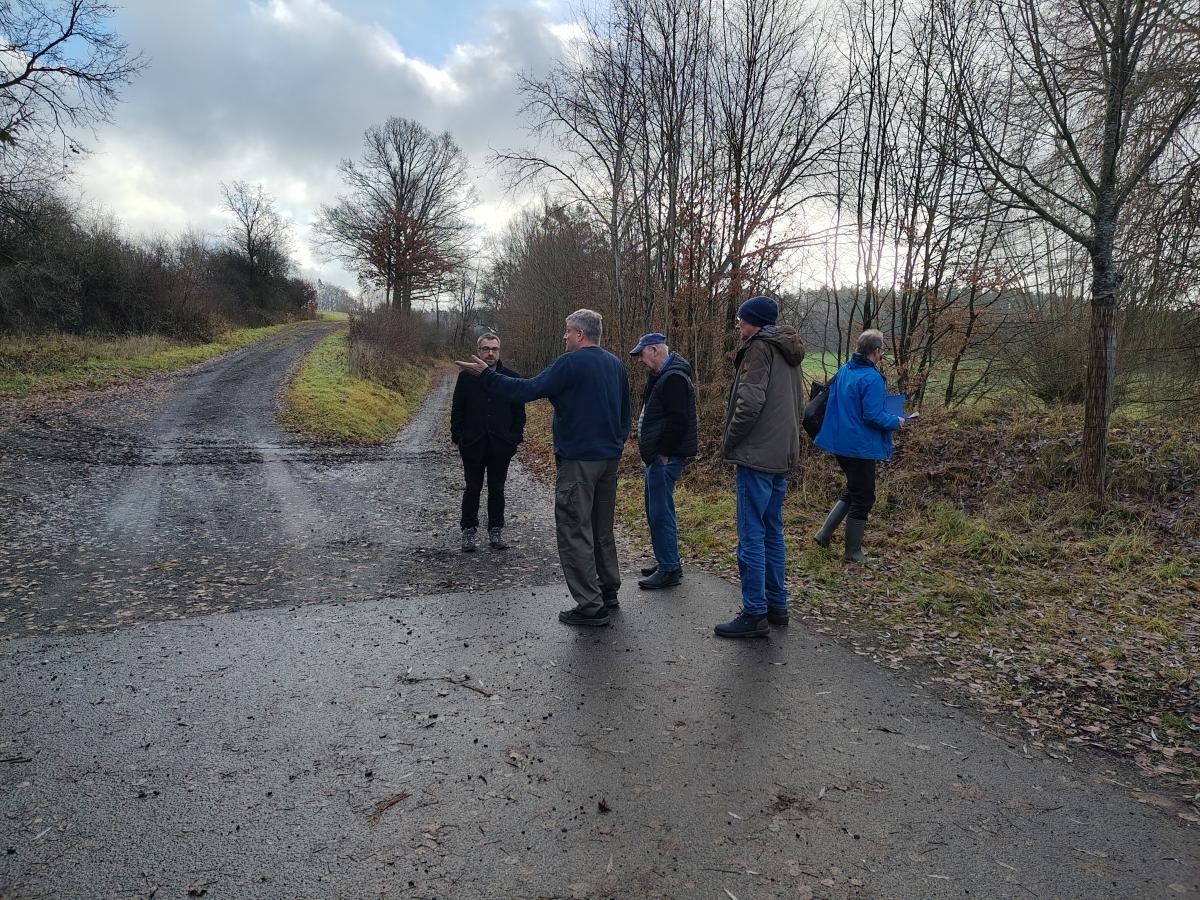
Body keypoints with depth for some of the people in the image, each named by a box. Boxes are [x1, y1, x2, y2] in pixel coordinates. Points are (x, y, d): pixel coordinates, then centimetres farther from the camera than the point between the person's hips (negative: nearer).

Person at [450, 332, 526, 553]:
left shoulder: (511, 378, 1)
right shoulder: (466, 377, 1)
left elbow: (519, 412, 4)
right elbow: (457, 410, 3)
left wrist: (514, 439, -2)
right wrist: (458, 438, -3)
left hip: (500, 446, 0)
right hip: (473, 445, 0)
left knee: (497, 490, 10)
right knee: (472, 489, 8)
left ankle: (496, 531, 20)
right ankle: (468, 531, 18)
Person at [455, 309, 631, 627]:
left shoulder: (570, 363, -14)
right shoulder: (616, 365, 12)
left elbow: (527, 389, -18)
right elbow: (625, 414, 18)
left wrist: (485, 374, -9)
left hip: (578, 460, -8)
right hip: (610, 458, 8)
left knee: (574, 532, -3)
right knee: (602, 529, 19)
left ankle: (590, 606, -2)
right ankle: (608, 592, 29)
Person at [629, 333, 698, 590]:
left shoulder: (674, 378, -16)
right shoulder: (662, 375, 18)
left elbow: (677, 420, -24)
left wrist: (664, 453, -20)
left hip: (665, 457, -11)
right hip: (657, 456, 11)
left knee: (660, 513, -7)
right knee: (656, 511, 16)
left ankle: (669, 570, 0)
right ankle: (668, 562, 26)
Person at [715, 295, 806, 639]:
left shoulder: (759, 348, -11)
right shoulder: (789, 353, 17)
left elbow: (750, 404, -20)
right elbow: (798, 407, 22)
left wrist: (729, 444, -8)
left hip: (756, 457, -9)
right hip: (783, 457, 9)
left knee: (751, 536, -5)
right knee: (773, 532, 16)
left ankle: (754, 614, -1)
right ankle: (776, 605, 23)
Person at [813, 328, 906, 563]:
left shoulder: (843, 371, 6)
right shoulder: (871, 378, -20)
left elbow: (830, 402, 15)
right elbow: (873, 416, -22)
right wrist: (896, 421, -5)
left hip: (840, 443, 8)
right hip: (861, 447, -8)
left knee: (853, 491, 24)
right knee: (863, 498, 6)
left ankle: (825, 533, 19)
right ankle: (853, 551, 16)